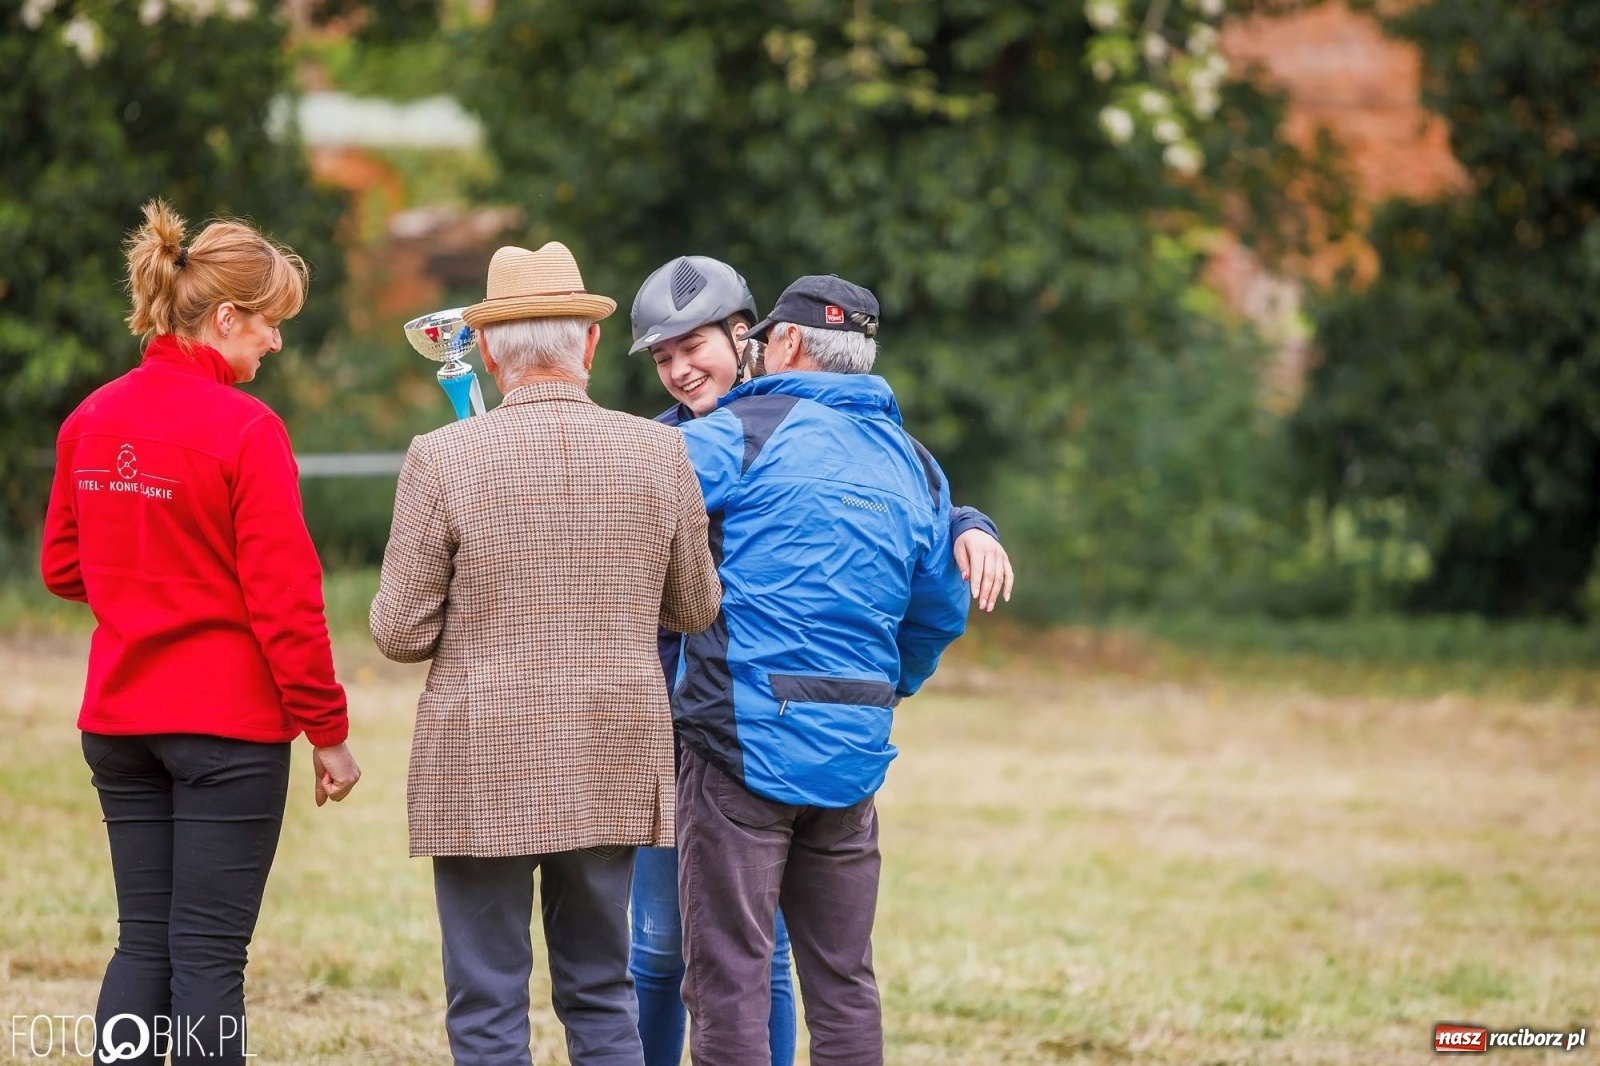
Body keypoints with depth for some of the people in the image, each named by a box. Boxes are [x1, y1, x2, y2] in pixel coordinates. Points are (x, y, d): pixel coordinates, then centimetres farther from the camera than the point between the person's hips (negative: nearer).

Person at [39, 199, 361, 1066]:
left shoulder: (91, 420, 4)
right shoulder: (244, 429, -15)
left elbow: (63, 567, 13)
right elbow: (285, 599, -15)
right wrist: (328, 732, -8)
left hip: (117, 717, 6)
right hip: (229, 722, -6)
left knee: (143, 944, 12)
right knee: (210, 954, -2)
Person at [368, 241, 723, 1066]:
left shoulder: (442, 459, -11)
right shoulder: (659, 452, -2)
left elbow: (401, 633, -7)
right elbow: (696, 609, 9)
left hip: (484, 771, -3)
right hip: (612, 769, 3)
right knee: (602, 997, 14)